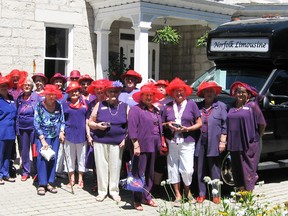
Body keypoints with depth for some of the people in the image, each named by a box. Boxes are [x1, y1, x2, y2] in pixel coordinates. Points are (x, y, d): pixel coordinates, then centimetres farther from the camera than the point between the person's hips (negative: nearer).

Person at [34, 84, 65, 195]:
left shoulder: (59, 105, 0)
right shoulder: (39, 106, -8)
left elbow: (62, 120, 9)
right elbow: (36, 124, -9)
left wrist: (61, 132, -7)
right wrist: (43, 140, -13)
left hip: (55, 136, 3)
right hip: (42, 135, -3)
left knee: (53, 158, 3)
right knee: (42, 158, -10)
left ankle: (50, 183, 12)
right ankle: (42, 184, -4)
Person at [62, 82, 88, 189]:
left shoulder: (85, 103, 3)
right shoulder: (65, 104, 4)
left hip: (81, 134, 0)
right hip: (69, 134, 0)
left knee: (81, 157, 8)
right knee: (70, 157, 8)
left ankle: (80, 179, 21)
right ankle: (71, 179, 20)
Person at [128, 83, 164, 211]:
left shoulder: (156, 111, 16)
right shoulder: (136, 109, -6)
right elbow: (132, 128, -13)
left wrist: (160, 144, 15)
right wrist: (136, 145, -19)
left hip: (153, 147, 7)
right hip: (141, 146, -7)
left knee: (150, 173, 14)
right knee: (139, 173, -2)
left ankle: (146, 197, 25)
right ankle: (137, 200, 7)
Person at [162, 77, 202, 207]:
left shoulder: (191, 104, 6)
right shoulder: (168, 106, 11)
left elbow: (199, 123, 5)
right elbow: (162, 124, 16)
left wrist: (187, 128, -9)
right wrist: (168, 125, -5)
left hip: (187, 142, -2)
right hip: (171, 142, 2)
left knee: (187, 169, -6)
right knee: (173, 168, 4)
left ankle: (187, 191, 21)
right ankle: (178, 195, 18)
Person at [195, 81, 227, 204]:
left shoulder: (221, 106, 7)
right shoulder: (198, 106, 11)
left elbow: (225, 125, 3)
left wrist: (223, 141, -3)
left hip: (214, 143, -2)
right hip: (200, 143, 2)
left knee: (214, 169, 2)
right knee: (201, 169, 6)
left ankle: (216, 194, 11)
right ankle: (202, 193, 14)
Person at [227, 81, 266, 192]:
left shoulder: (252, 105, -2)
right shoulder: (232, 107, 12)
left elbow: (262, 124, -1)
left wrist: (257, 137, 5)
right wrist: (229, 140, 12)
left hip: (249, 144, -5)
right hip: (234, 144, 5)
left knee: (248, 169, -4)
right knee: (237, 170, 9)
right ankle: (240, 191, 19)